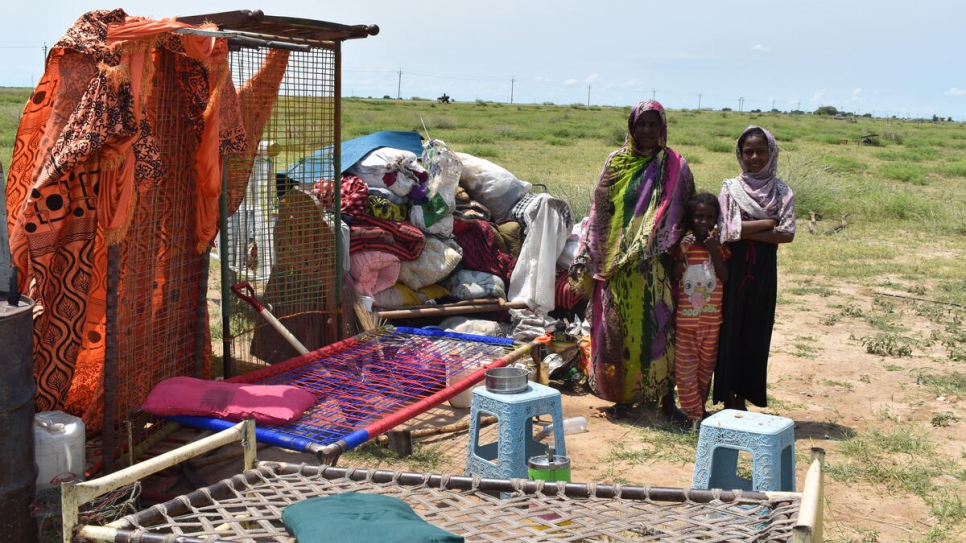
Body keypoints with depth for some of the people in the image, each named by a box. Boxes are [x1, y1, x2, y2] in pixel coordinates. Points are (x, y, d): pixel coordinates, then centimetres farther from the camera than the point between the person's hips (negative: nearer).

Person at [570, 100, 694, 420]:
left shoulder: (675, 166, 3)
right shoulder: (616, 163, 7)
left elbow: (687, 213, 5)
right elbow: (598, 212, 7)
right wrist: (586, 257, 2)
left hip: (655, 265, -1)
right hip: (615, 263, 2)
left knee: (658, 326, 0)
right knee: (616, 327, 5)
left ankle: (666, 397, 11)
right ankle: (622, 394, 18)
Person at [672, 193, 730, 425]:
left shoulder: (720, 246, 1)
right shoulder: (684, 244, -1)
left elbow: (725, 277, -12)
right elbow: (674, 278, -7)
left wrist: (713, 251, -18)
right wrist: (681, 254, -19)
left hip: (712, 318, 1)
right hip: (686, 318, -1)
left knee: (706, 365, 13)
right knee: (685, 367, -2)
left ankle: (700, 405, 29)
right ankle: (693, 411, 8)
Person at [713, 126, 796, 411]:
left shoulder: (781, 192, 4)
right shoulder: (730, 188, 1)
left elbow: (787, 234, -8)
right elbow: (727, 230, -12)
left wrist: (746, 231, -14)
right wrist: (768, 222, -9)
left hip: (764, 271, 1)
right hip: (734, 268, -1)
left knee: (756, 333, 5)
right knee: (730, 329, 1)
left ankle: (742, 398, 15)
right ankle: (728, 399, 10)